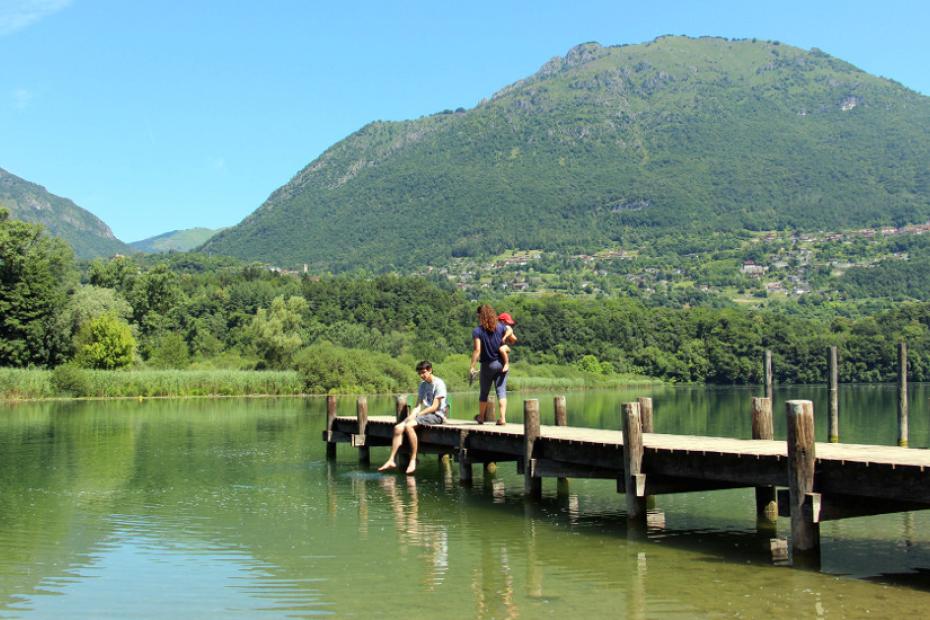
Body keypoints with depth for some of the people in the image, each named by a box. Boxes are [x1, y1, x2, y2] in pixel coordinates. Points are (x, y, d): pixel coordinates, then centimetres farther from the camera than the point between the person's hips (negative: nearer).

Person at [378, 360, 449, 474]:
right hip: (424, 414, 8)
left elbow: (435, 407, -14)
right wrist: (412, 415, -8)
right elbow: (418, 405, 12)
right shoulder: (422, 384, 17)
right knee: (398, 428, -10)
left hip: (436, 415, -8)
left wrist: (418, 414, -14)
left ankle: (413, 461, -27)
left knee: (409, 426, -30)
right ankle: (391, 460, -10)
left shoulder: (439, 383, -9)